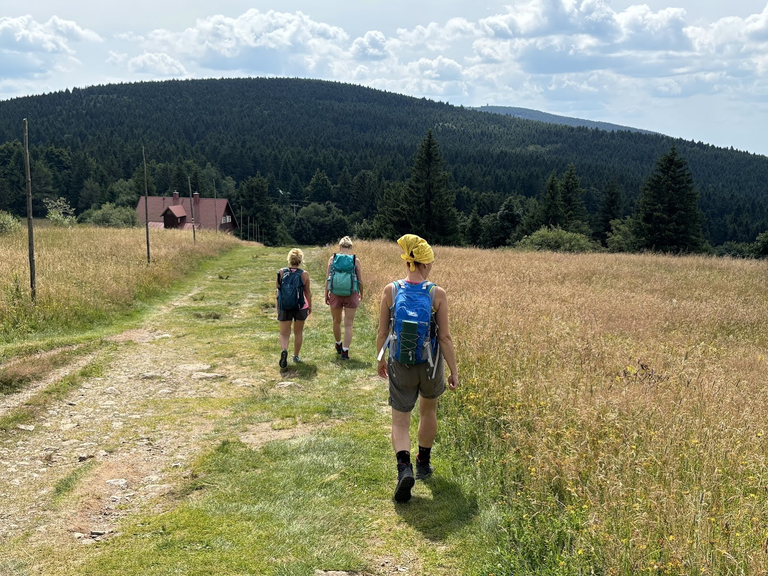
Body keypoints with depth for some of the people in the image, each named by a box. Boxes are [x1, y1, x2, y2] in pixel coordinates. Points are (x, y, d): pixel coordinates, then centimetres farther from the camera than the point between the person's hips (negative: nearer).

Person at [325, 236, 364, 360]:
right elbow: (360, 281, -1)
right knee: (348, 324, 4)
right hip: (351, 294, -2)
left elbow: (327, 278, -1)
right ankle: (345, 351, 0)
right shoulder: (355, 260, -5)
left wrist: (326, 295, 9)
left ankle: (339, 345, 40)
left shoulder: (332, 258, -1)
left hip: (335, 294, 2)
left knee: (336, 322, 20)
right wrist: (361, 294, 15)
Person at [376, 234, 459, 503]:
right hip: (430, 365, 0)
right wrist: (454, 370, -2)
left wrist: (380, 360, 14)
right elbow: (445, 337, -12)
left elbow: (382, 332, -3)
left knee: (400, 421, 8)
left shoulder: (390, 291, -10)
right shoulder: (438, 294, -14)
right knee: (428, 411, 26)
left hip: (400, 365, 0)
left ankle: (404, 466, -17)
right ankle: (423, 464, 39)